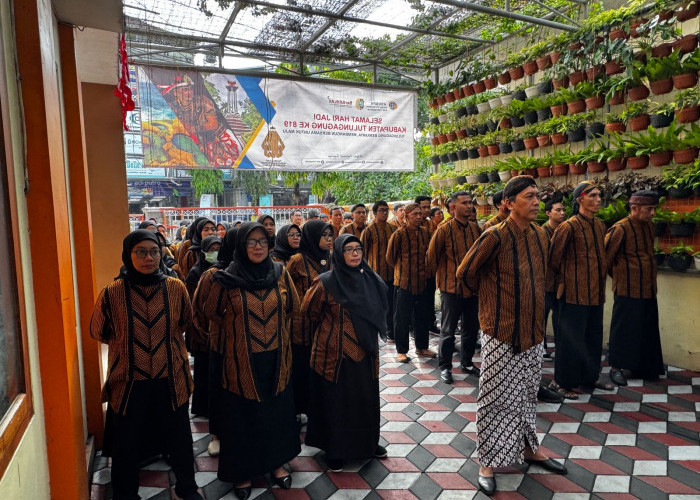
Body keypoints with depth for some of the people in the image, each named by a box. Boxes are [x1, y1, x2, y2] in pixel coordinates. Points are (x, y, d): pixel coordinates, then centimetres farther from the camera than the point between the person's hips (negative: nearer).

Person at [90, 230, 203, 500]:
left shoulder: (175, 288, -9)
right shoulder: (112, 293, -13)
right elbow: (99, 332, 6)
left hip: (171, 379, 1)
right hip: (128, 380, -1)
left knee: (179, 438, 18)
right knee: (126, 443, 16)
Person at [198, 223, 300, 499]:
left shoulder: (280, 272, -5)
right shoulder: (227, 279, -11)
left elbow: (293, 306, 10)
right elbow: (211, 312, 5)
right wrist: (236, 328, 8)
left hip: (276, 357, 3)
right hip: (242, 360, -2)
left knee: (277, 409, 16)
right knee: (243, 414, 11)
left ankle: (276, 461, 38)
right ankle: (242, 471, 31)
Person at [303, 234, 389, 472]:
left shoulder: (370, 279, 0)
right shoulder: (326, 283, -15)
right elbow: (309, 312, -1)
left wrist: (369, 336, 13)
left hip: (365, 352, 5)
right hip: (335, 353, -5)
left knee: (367, 398, 16)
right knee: (336, 401, 8)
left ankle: (368, 442, 38)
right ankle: (334, 451, 27)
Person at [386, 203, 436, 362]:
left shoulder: (425, 232, 6)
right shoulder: (399, 234, -10)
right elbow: (390, 257, -1)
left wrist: (424, 268, 12)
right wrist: (402, 269, 6)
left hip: (422, 282, 5)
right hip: (403, 282, -5)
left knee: (423, 316, 14)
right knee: (402, 318, 3)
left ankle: (421, 347, 29)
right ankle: (401, 351, 16)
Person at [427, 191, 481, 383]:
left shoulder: (476, 228, 5)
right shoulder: (444, 229, -10)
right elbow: (431, 256, -3)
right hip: (451, 288, -5)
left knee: (471, 328, 15)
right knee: (448, 331, 5)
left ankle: (466, 362, 32)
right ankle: (445, 366, 19)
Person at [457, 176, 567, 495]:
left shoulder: (540, 235, 4)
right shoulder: (495, 236, -18)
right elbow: (466, 273, -8)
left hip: (533, 331, 7)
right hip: (501, 333, -6)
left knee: (527, 394, 20)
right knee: (496, 398, 3)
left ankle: (529, 448, 39)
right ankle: (487, 462, 18)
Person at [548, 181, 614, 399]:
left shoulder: (600, 225, 10)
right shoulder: (569, 226, -15)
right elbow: (553, 257, -10)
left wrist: (600, 283, 20)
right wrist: (561, 279, 2)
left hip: (595, 292, 8)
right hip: (575, 292, -8)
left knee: (594, 336, 17)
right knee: (570, 338, 0)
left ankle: (590, 376, 33)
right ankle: (562, 382, 13)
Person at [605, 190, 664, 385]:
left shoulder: (649, 226, 9)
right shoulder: (620, 229, -16)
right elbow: (606, 256, -11)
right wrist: (618, 275, 3)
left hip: (648, 290, 8)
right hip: (628, 291, -8)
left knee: (647, 329, 14)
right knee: (623, 329, 1)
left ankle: (644, 367, 28)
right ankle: (616, 368, 13)